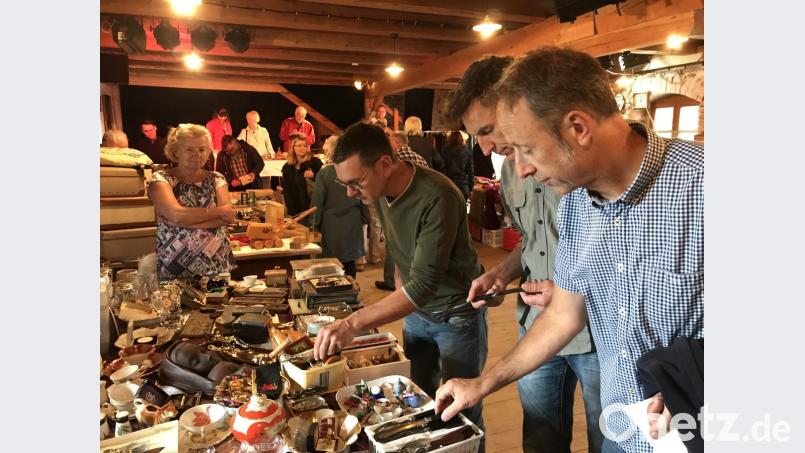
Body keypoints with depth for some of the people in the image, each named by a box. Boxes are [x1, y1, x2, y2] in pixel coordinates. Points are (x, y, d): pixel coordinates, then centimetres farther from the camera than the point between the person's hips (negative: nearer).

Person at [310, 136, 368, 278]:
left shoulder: (324, 172, -12)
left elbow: (317, 201, -8)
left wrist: (314, 224, 1)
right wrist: (364, 218, 16)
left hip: (331, 225, -3)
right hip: (352, 223, 3)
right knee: (350, 261, 13)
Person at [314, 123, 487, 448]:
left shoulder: (438, 198, -31)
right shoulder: (380, 192, -6)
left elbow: (424, 284, -34)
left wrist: (353, 324, -38)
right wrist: (398, 296, 0)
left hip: (456, 314, -6)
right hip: (415, 311, 7)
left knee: (461, 412, 9)